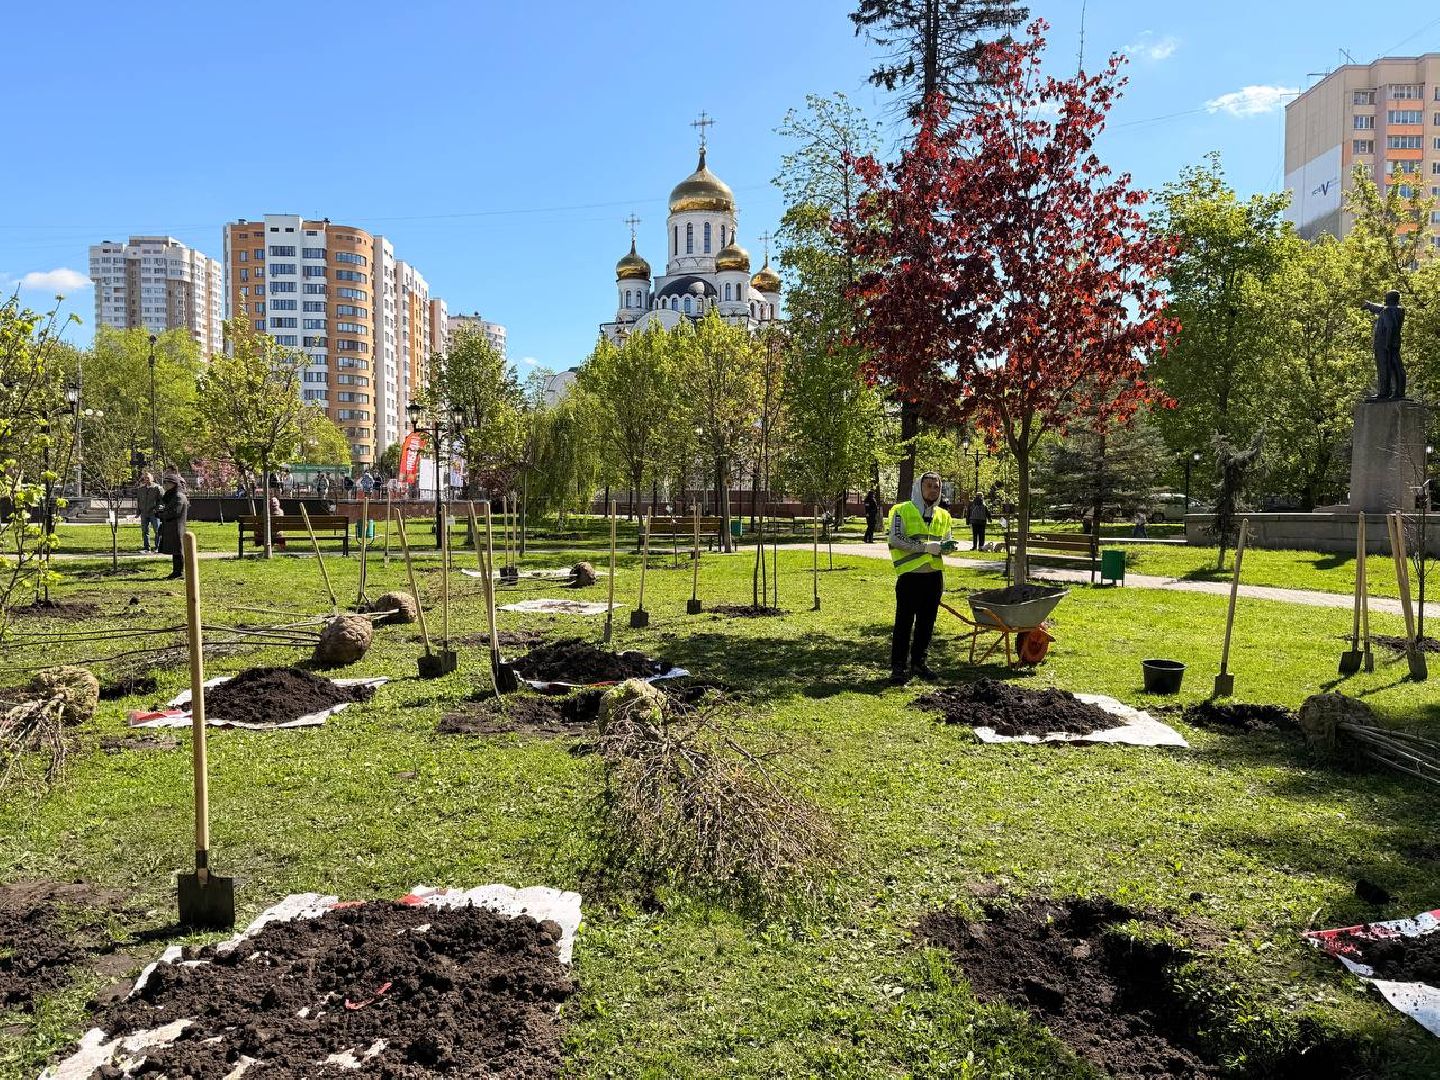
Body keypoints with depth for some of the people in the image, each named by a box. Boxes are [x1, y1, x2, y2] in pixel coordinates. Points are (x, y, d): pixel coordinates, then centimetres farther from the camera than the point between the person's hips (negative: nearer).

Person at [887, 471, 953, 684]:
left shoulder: (943, 515, 14)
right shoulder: (902, 511, -4)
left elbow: (946, 543, 22)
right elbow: (896, 540, -13)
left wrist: (946, 546, -3)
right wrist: (926, 547, -18)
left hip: (934, 575, 6)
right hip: (909, 574, -6)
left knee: (927, 621, 11)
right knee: (904, 621, -2)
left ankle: (919, 662, 23)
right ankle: (898, 666, 2)